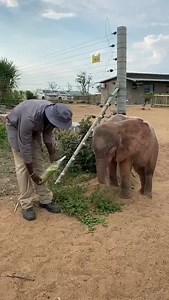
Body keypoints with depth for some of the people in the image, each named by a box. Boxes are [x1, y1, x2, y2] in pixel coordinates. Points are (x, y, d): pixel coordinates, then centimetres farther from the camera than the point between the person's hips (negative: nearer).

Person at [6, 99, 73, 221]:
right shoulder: (30, 118, -43)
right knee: (22, 165, -11)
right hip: (16, 127, -5)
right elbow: (25, 147, -34)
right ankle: (26, 205, -3)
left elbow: (48, 134, -6)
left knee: (38, 162, 2)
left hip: (34, 129, 6)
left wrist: (52, 154, -7)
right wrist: (31, 173, -26)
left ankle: (45, 200, 8)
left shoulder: (54, 113, -24)